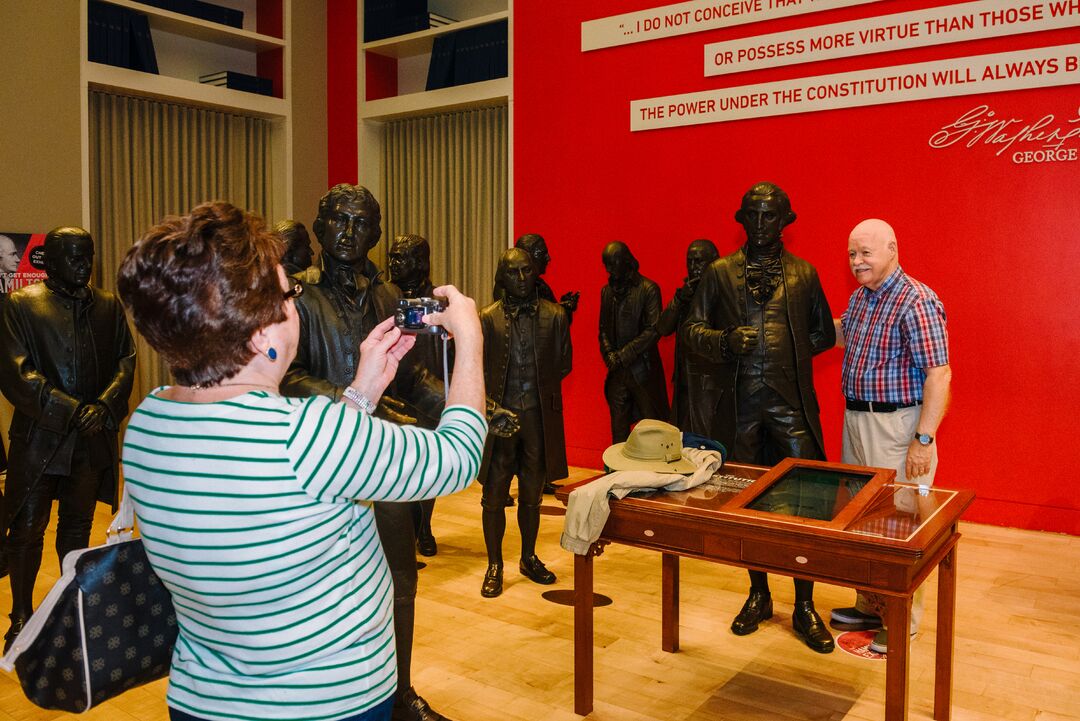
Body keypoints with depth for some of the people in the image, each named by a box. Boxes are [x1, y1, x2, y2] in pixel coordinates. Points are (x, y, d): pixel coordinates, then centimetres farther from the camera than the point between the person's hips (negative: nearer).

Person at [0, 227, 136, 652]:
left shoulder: (109, 306, 9)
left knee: (78, 529, 14)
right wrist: (73, 411, -16)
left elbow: (126, 362, 4)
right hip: (38, 438, -3)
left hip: (93, 440, 3)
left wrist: (104, 407, -13)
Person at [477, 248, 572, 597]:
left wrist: (540, 388, 0)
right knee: (494, 495, 4)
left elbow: (564, 363, 9)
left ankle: (529, 558, 31)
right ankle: (494, 565, 19)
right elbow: (477, 369, 0)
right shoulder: (487, 318, 0)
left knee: (532, 494, 14)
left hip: (540, 415, 2)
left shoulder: (555, 315, 4)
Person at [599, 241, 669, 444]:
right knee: (618, 429, 7)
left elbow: (653, 330, -12)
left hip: (642, 369, -5)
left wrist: (623, 356, -13)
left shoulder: (648, 289, -7)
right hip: (616, 370, 5)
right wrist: (609, 354, -1)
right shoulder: (607, 290, 12)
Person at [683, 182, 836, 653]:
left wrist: (791, 350, -1)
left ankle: (804, 606, 12)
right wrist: (726, 340, -14)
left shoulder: (804, 273, 9)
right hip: (739, 403, 1)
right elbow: (692, 330, 5)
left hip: (792, 402, 0)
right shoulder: (719, 272, 7)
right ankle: (758, 595, 27)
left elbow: (825, 334, 15)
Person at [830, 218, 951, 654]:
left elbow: (939, 375, -20)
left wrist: (922, 440, -23)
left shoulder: (916, 302, -17)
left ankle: (904, 622, 16)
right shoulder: (859, 298, 10)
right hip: (856, 421, 9)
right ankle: (869, 606, 32)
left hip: (897, 426, -9)